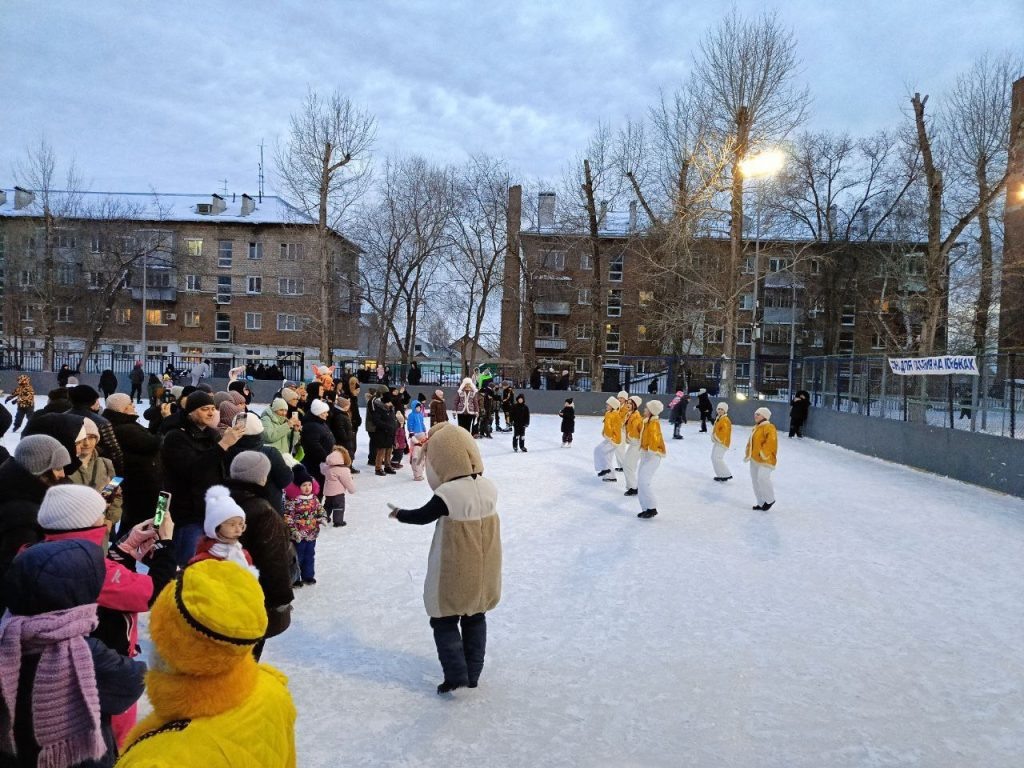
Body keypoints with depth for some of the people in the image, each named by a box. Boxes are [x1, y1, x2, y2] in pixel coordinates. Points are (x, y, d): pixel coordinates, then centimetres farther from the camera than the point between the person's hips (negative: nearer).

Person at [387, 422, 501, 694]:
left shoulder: (447, 494, -25)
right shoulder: (489, 488, -8)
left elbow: (423, 516, -9)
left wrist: (399, 513, 11)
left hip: (454, 575, -5)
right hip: (483, 572, 6)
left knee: (444, 621, 14)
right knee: (475, 620, 21)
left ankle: (455, 673, 10)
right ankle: (473, 673, 30)